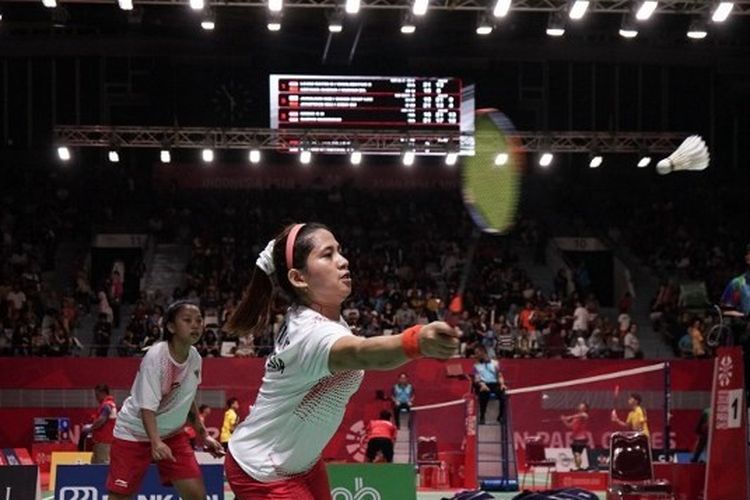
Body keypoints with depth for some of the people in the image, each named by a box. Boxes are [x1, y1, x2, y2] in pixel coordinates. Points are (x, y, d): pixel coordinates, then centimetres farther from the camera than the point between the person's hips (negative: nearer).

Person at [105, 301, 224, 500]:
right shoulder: (156, 356, -25)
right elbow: (147, 407, -31)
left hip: (172, 433, 6)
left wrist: (204, 435, 11)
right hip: (135, 432, -6)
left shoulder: (195, 359, -5)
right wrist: (156, 442, -44)